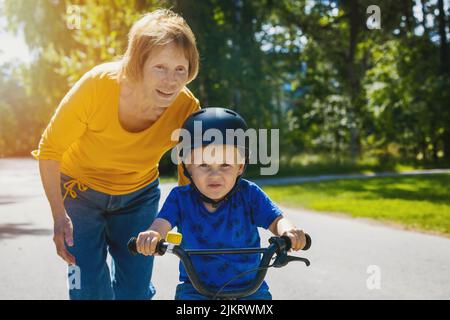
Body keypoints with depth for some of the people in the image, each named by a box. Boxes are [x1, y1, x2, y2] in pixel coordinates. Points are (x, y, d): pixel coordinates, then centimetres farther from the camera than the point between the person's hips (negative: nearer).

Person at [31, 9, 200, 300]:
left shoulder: (188, 110, -26)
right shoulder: (97, 86, -32)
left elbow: (191, 180, -12)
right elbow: (50, 150, -19)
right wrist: (60, 216, -22)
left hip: (138, 195, 2)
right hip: (81, 190, -2)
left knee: (136, 291, 4)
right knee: (90, 289, -9)